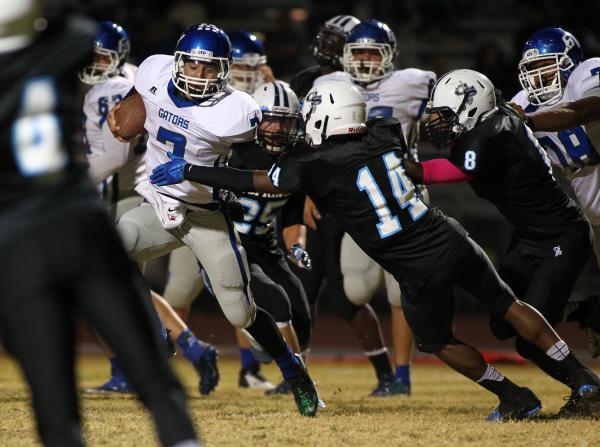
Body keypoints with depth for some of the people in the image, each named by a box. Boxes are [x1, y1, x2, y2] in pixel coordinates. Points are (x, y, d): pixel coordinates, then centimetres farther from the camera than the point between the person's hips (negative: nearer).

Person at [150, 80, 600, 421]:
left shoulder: (318, 168, -11)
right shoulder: (382, 136, 4)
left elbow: (252, 181, -4)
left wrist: (188, 171, 5)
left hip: (422, 270, -5)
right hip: (451, 238, 5)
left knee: (438, 342, 21)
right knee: (508, 305, 20)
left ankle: (517, 399, 24)